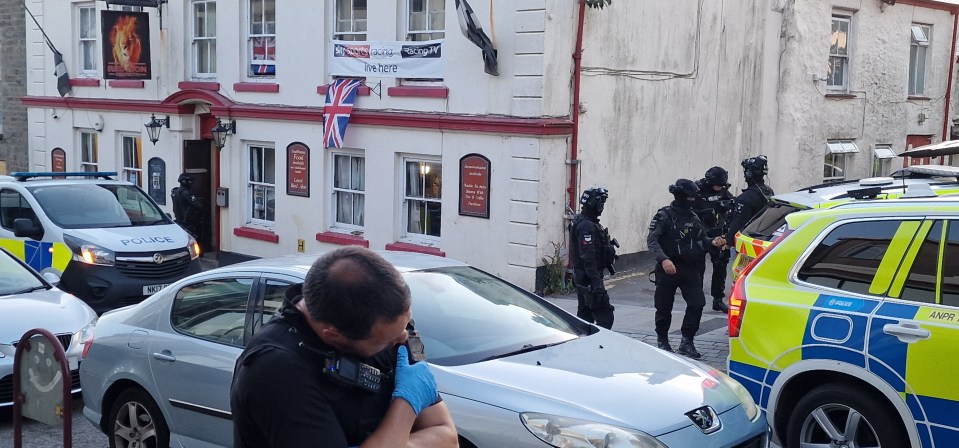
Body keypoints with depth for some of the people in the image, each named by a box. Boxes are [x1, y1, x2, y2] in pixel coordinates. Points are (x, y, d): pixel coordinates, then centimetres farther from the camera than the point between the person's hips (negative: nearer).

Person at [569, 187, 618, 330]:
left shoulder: (581, 221, 13)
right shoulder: (586, 226, -20)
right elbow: (588, 257, -25)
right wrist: (597, 283, -27)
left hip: (581, 276, 11)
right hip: (589, 277, -11)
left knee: (585, 313, 15)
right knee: (605, 315, -10)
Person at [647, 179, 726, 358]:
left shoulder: (693, 217, 11)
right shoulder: (664, 216, -8)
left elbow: (701, 239, 19)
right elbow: (652, 240, -17)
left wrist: (712, 242, -3)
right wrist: (663, 259, -31)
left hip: (689, 268, 5)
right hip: (668, 268, -5)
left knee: (697, 303, -7)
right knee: (664, 307, 5)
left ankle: (687, 343, 2)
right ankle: (662, 340, 26)